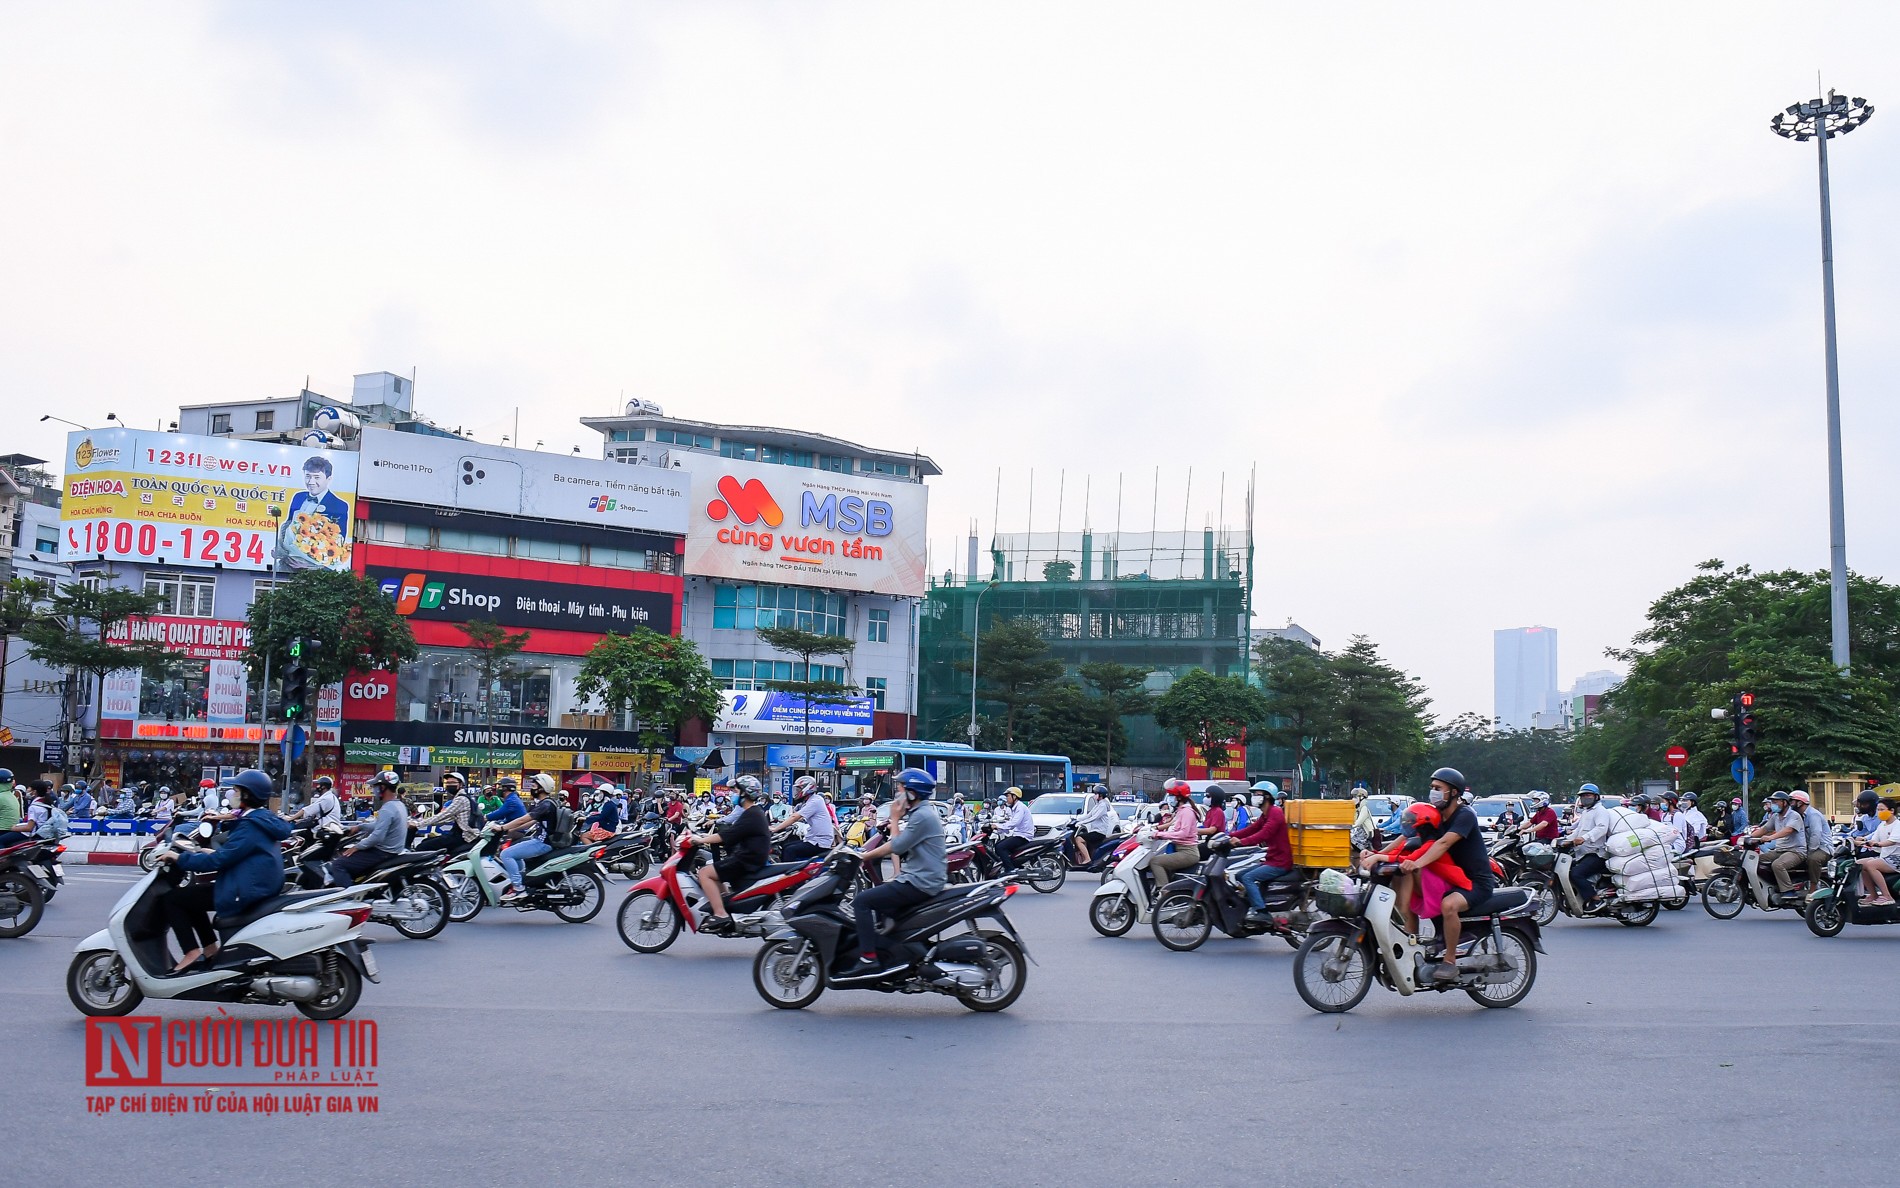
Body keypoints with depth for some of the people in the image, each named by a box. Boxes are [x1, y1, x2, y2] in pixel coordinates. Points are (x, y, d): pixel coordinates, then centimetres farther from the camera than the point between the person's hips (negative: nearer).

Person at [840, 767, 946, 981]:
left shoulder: (922, 816, -15)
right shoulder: (918, 814, 17)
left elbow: (896, 847, -16)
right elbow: (896, 845, 19)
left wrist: (895, 818, -5)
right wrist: (863, 855, 15)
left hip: (920, 883, -11)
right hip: (917, 879, 11)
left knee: (862, 901, -14)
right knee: (871, 893, 18)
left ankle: (868, 961, -20)